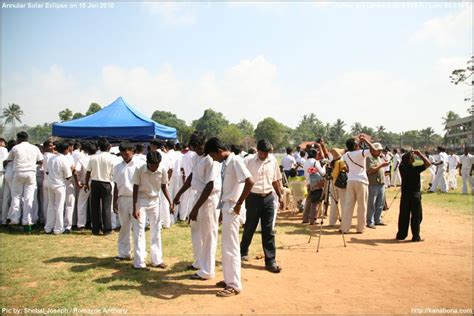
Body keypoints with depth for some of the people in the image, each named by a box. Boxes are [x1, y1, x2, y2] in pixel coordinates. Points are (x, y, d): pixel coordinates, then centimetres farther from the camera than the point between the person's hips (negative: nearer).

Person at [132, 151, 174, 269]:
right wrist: (134, 208, -14)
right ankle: (139, 262, 5)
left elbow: (164, 186, 1)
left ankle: (157, 260, 20)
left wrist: (170, 202, -8)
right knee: (139, 232, -2)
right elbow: (135, 189, -12)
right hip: (141, 201, -3)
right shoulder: (139, 170, -20)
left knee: (156, 231, 9)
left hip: (155, 201, 3)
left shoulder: (163, 170, -14)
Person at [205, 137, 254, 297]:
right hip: (226, 207, 10)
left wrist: (239, 204, -21)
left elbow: (250, 182, -27)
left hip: (232, 208, -10)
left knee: (230, 248, -2)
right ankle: (229, 280, 28)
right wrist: (223, 208, 16)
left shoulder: (235, 161, -16)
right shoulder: (225, 163, 11)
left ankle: (234, 285, 9)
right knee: (226, 247, 16)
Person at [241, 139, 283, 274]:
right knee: (250, 228, 12)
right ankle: (243, 251, 36)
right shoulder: (248, 161, -7)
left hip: (268, 198, 3)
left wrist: (280, 195, 14)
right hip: (253, 198, -3)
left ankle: (270, 260, 10)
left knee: (268, 231, 4)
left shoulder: (272, 162, 6)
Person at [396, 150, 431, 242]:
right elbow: (428, 163, -12)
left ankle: (401, 235, 17)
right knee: (416, 216, 4)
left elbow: (403, 161, 19)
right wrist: (419, 154, -8)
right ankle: (416, 236, 7)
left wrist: (410, 153, 9)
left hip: (405, 195, 5)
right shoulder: (415, 169, -18)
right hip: (415, 195, -5)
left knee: (404, 216, 11)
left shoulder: (402, 168, -4)